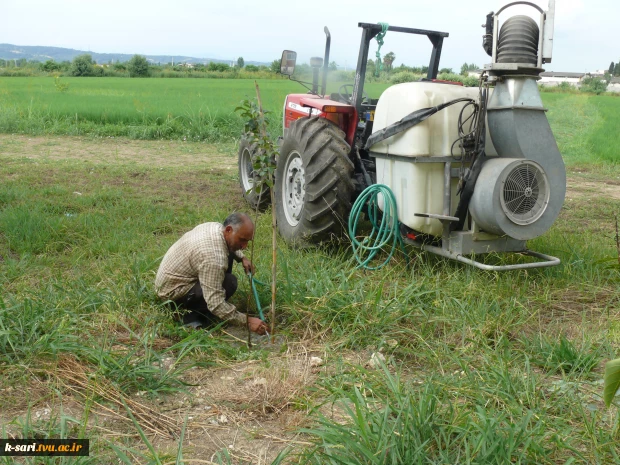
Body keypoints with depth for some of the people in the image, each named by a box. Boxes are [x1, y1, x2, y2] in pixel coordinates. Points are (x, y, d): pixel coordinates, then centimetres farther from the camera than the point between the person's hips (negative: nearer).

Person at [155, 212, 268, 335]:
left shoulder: (215, 226, -7)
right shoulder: (214, 256, -35)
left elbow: (229, 244, 21)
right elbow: (215, 304, -34)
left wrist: (242, 258, 4)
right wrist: (247, 320, -30)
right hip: (172, 291, -10)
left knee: (229, 255, 7)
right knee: (229, 282, -25)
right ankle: (192, 316, -7)